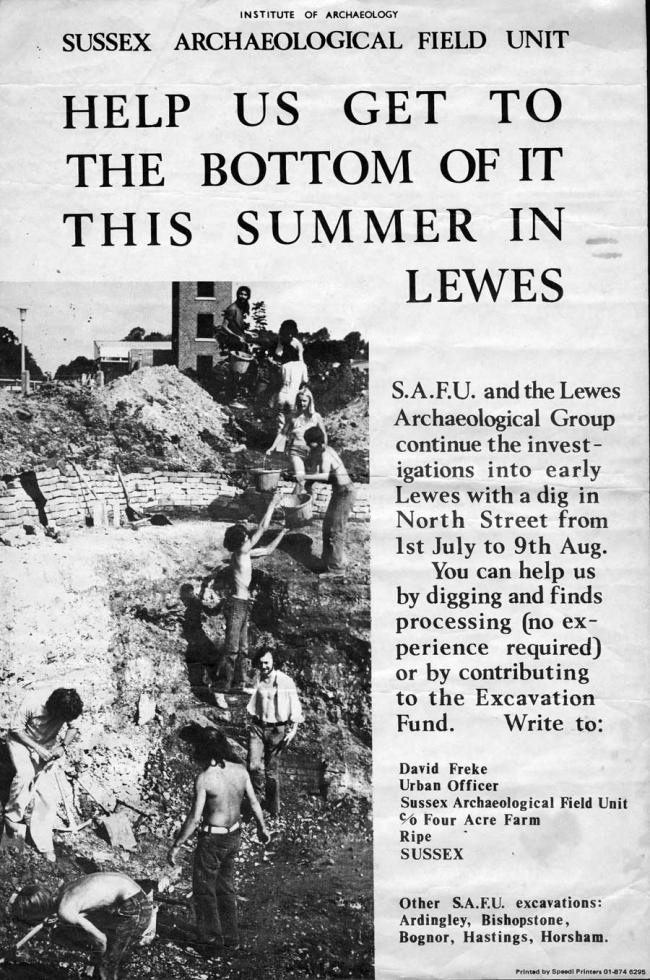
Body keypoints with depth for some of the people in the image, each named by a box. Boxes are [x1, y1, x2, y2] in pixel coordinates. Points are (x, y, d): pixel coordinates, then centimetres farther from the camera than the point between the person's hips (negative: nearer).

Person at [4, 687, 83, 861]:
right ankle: (12, 817, -4)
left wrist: (63, 746, -22)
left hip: (47, 745, 3)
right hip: (21, 740, -3)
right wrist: (37, 748, -27)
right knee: (26, 774, -30)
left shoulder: (69, 709, -24)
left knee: (48, 794, -8)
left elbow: (73, 728, -4)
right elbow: (16, 728, -21)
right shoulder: (32, 703, -35)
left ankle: (43, 843, 2)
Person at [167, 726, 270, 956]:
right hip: (234, 836, 6)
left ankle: (212, 941, 19)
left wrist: (176, 846, -13)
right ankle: (230, 935, 34)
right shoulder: (240, 771, -6)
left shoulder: (204, 778, -24)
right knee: (225, 885, 23)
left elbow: (194, 818, -22)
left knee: (204, 889, 12)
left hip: (212, 839, -6)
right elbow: (253, 803, 4)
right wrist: (262, 827, 20)